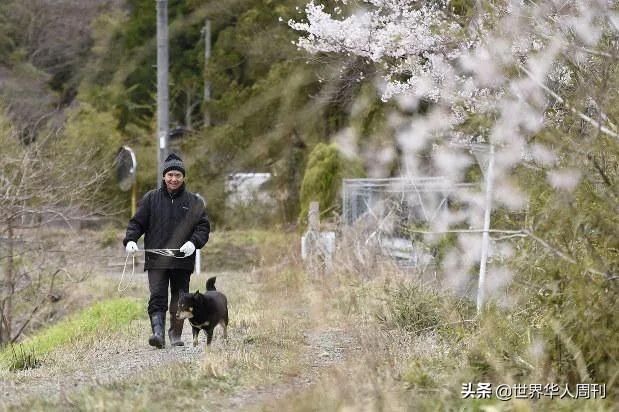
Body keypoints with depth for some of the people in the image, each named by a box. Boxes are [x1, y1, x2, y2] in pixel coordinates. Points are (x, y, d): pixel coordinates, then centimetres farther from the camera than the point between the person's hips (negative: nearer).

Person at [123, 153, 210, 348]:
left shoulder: (193, 202, 8)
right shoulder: (151, 199, 8)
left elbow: (203, 226, 6)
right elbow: (137, 222, 8)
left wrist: (193, 242, -13)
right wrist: (130, 239, -11)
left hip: (182, 260, 1)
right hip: (156, 260, -1)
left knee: (179, 300, 8)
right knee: (157, 297, -13)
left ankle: (176, 335, 21)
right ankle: (158, 333, -23)